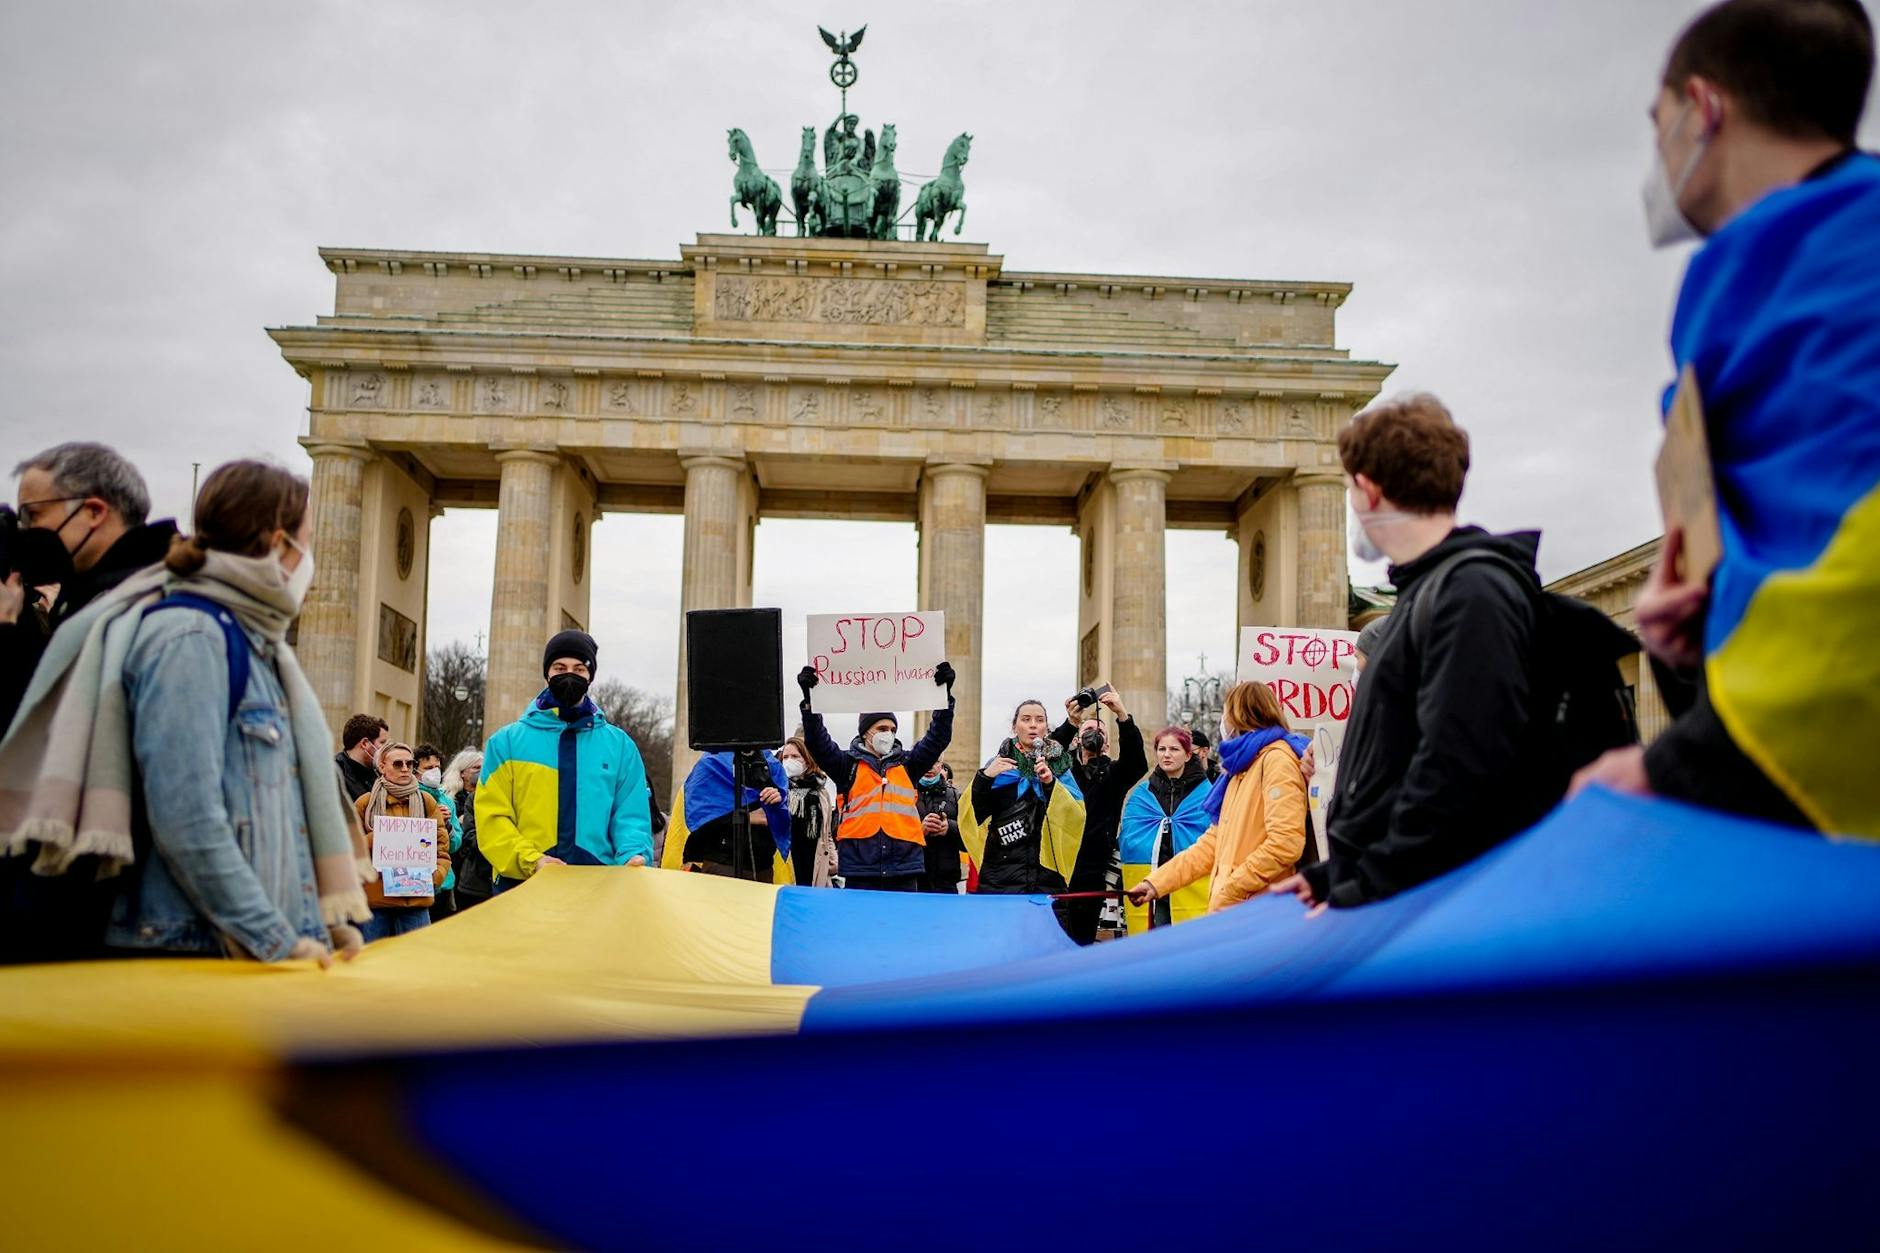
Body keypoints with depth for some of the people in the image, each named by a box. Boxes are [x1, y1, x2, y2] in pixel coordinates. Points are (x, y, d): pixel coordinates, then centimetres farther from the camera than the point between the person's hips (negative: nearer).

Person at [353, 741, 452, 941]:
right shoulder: (365, 803, 6)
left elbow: (442, 847, 10)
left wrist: (434, 876, -7)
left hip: (416, 900, 1)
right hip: (374, 897, -1)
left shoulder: (426, 801, 10)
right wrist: (373, 839, -13)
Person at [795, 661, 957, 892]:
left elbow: (938, 737, 8)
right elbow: (817, 742, -3)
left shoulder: (907, 763, 14)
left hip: (904, 866, 2)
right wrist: (809, 700, -15)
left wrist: (945, 694, -3)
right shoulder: (848, 763, 8)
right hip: (860, 867, -2)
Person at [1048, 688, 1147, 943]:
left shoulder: (1114, 774, 12)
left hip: (1093, 872, 1)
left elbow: (1136, 761, -8)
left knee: (1083, 939, 4)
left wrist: (1122, 716, -23)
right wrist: (1070, 723, -27)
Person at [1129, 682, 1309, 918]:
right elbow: (1214, 842, 20)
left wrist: (1230, 892, -17)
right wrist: (1156, 882, 14)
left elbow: (1285, 844, -19)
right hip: (1229, 909, 8)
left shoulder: (1277, 759, -8)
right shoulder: (1242, 769, 20)